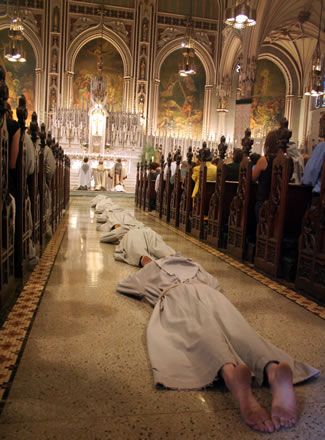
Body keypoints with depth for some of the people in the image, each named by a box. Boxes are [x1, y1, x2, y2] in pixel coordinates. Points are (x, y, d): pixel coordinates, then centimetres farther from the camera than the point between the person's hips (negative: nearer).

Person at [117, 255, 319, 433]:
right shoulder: (192, 264, 44)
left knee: (196, 332, -33)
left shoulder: (151, 268, 36)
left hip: (175, 294, -3)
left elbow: (122, 286, 46)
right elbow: (215, 284, 48)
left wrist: (144, 291, 61)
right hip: (206, 292, 3)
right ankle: (273, 369, -59)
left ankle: (230, 373, -69)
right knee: (236, 329, -24)